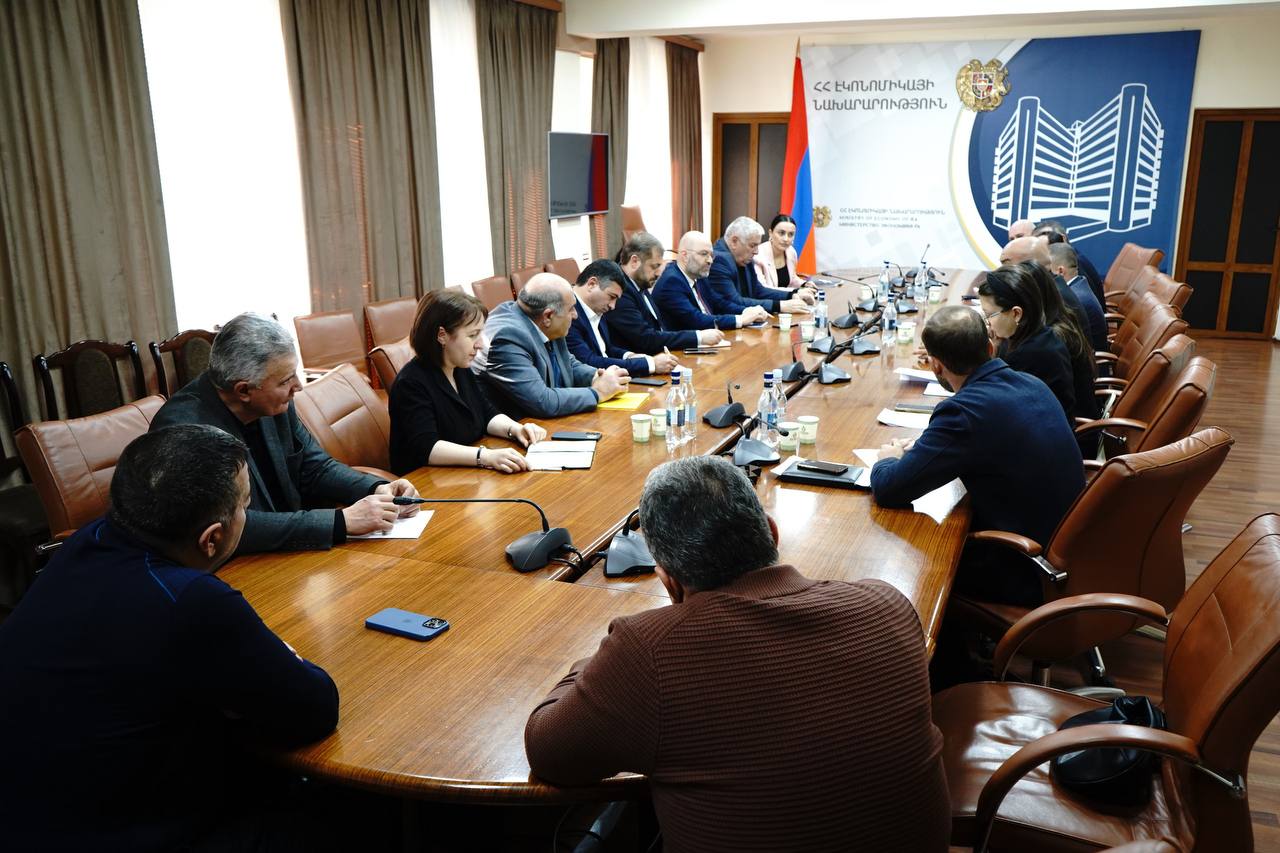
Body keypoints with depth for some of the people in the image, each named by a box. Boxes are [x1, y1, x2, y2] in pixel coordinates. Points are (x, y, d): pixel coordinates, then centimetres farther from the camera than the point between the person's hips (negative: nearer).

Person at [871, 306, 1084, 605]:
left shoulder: (963, 411, -26)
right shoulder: (1032, 384, -1)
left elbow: (887, 489, -21)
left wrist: (888, 459, 2)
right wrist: (922, 447, 11)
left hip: (1027, 580, -7)